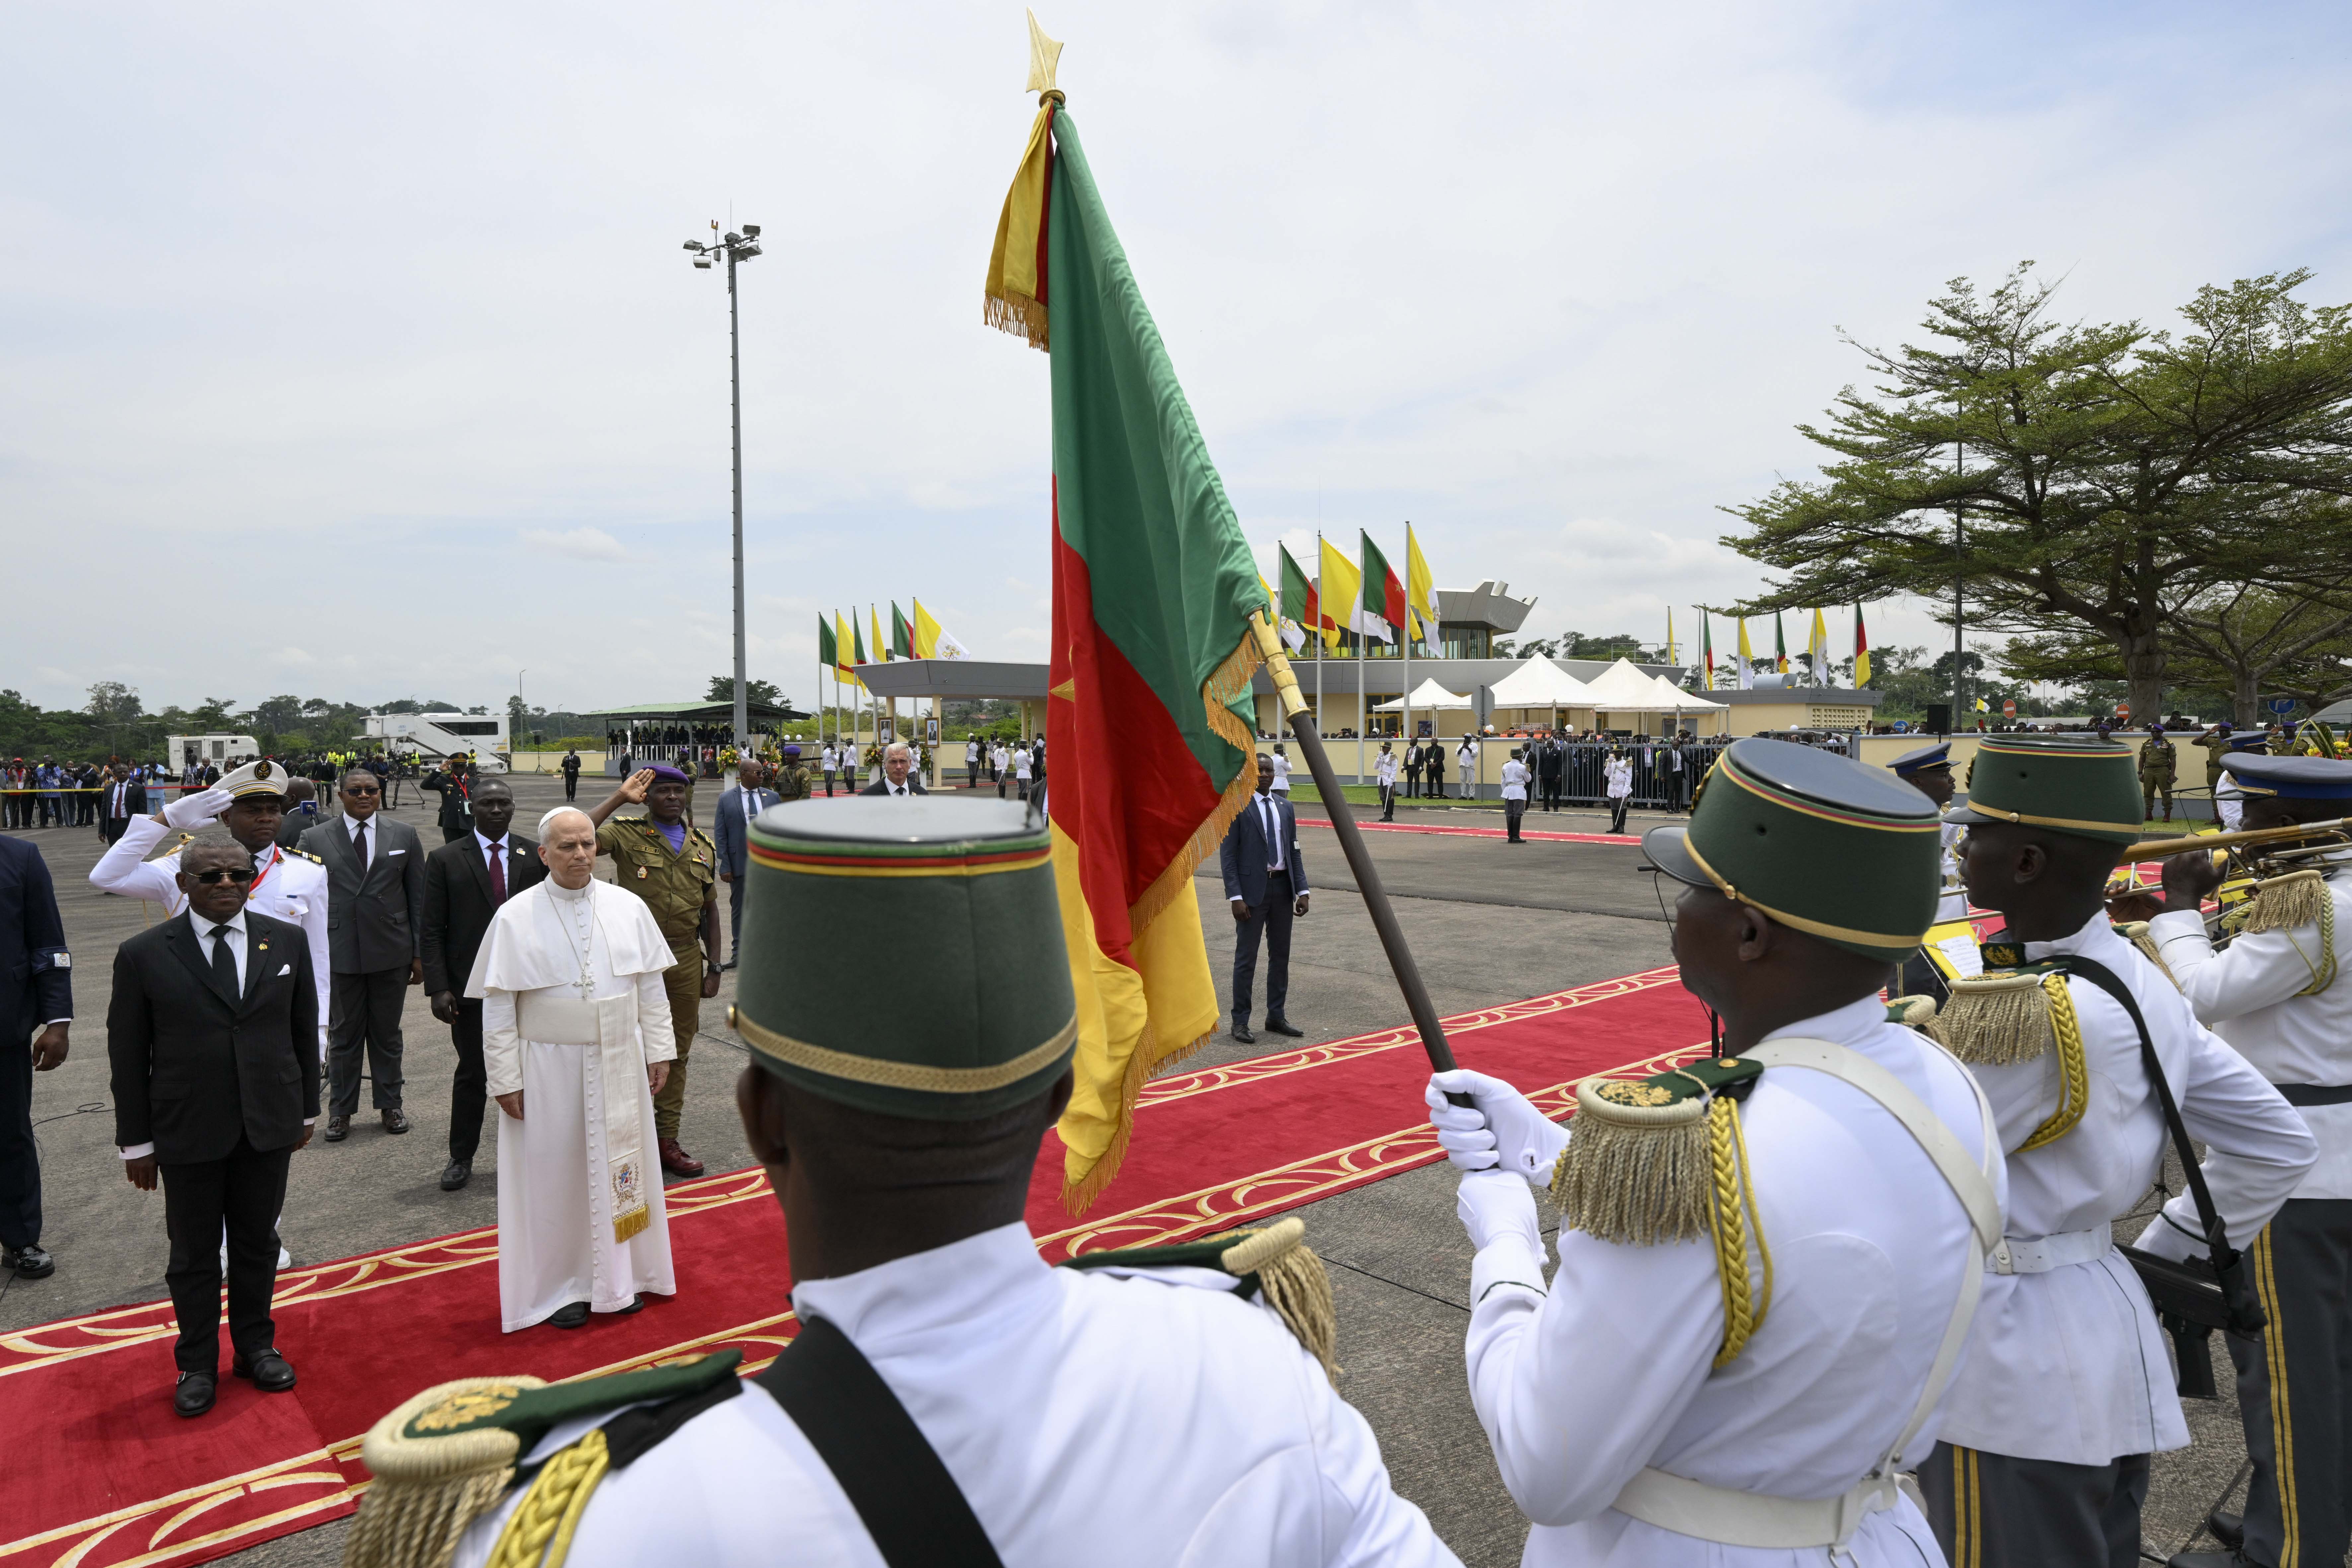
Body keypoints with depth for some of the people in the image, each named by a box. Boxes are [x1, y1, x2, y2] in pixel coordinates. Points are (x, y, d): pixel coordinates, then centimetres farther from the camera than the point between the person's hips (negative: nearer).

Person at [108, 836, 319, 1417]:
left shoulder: (288, 940, -1)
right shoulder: (144, 955, -7)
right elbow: (128, 1055, -3)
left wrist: (307, 1109, 8)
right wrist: (136, 1141, -1)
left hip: (269, 1127, 2)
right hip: (187, 1131, -2)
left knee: (258, 1243, 15)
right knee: (194, 1253, 12)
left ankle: (256, 1346, 34)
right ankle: (197, 1364, 29)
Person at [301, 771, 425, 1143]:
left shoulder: (405, 836, 5)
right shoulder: (315, 839, 3)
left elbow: (418, 899, 5)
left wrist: (419, 954, 2)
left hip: (392, 953, 1)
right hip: (339, 954, 0)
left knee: (387, 1033, 11)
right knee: (343, 1035, 9)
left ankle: (389, 1105, 24)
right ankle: (340, 1110, 22)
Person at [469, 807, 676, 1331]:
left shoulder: (629, 908, 0)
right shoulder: (515, 919, -7)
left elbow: (652, 988, 5)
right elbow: (498, 1008, -6)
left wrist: (659, 1051, 3)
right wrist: (506, 1080, -8)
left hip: (619, 1064, 3)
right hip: (549, 1067, -3)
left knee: (619, 1163, 12)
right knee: (557, 1171, 7)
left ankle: (622, 1274, 29)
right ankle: (563, 1283, 24)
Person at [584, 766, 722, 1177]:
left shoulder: (703, 846, 10)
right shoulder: (627, 834, -4)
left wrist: (714, 966, 11)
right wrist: (618, 798, -17)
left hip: (686, 959, 5)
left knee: (677, 1053, 12)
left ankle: (666, 1139, 24)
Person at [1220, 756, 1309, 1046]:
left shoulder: (1285, 808, 11)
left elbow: (1294, 852, 12)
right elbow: (1228, 856, -9)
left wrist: (1302, 891, 4)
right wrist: (1235, 896, -16)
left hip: (1283, 886, 6)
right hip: (1252, 889, -5)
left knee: (1281, 955, 11)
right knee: (1246, 957, 0)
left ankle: (1276, 1016, 23)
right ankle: (1240, 1021, 9)